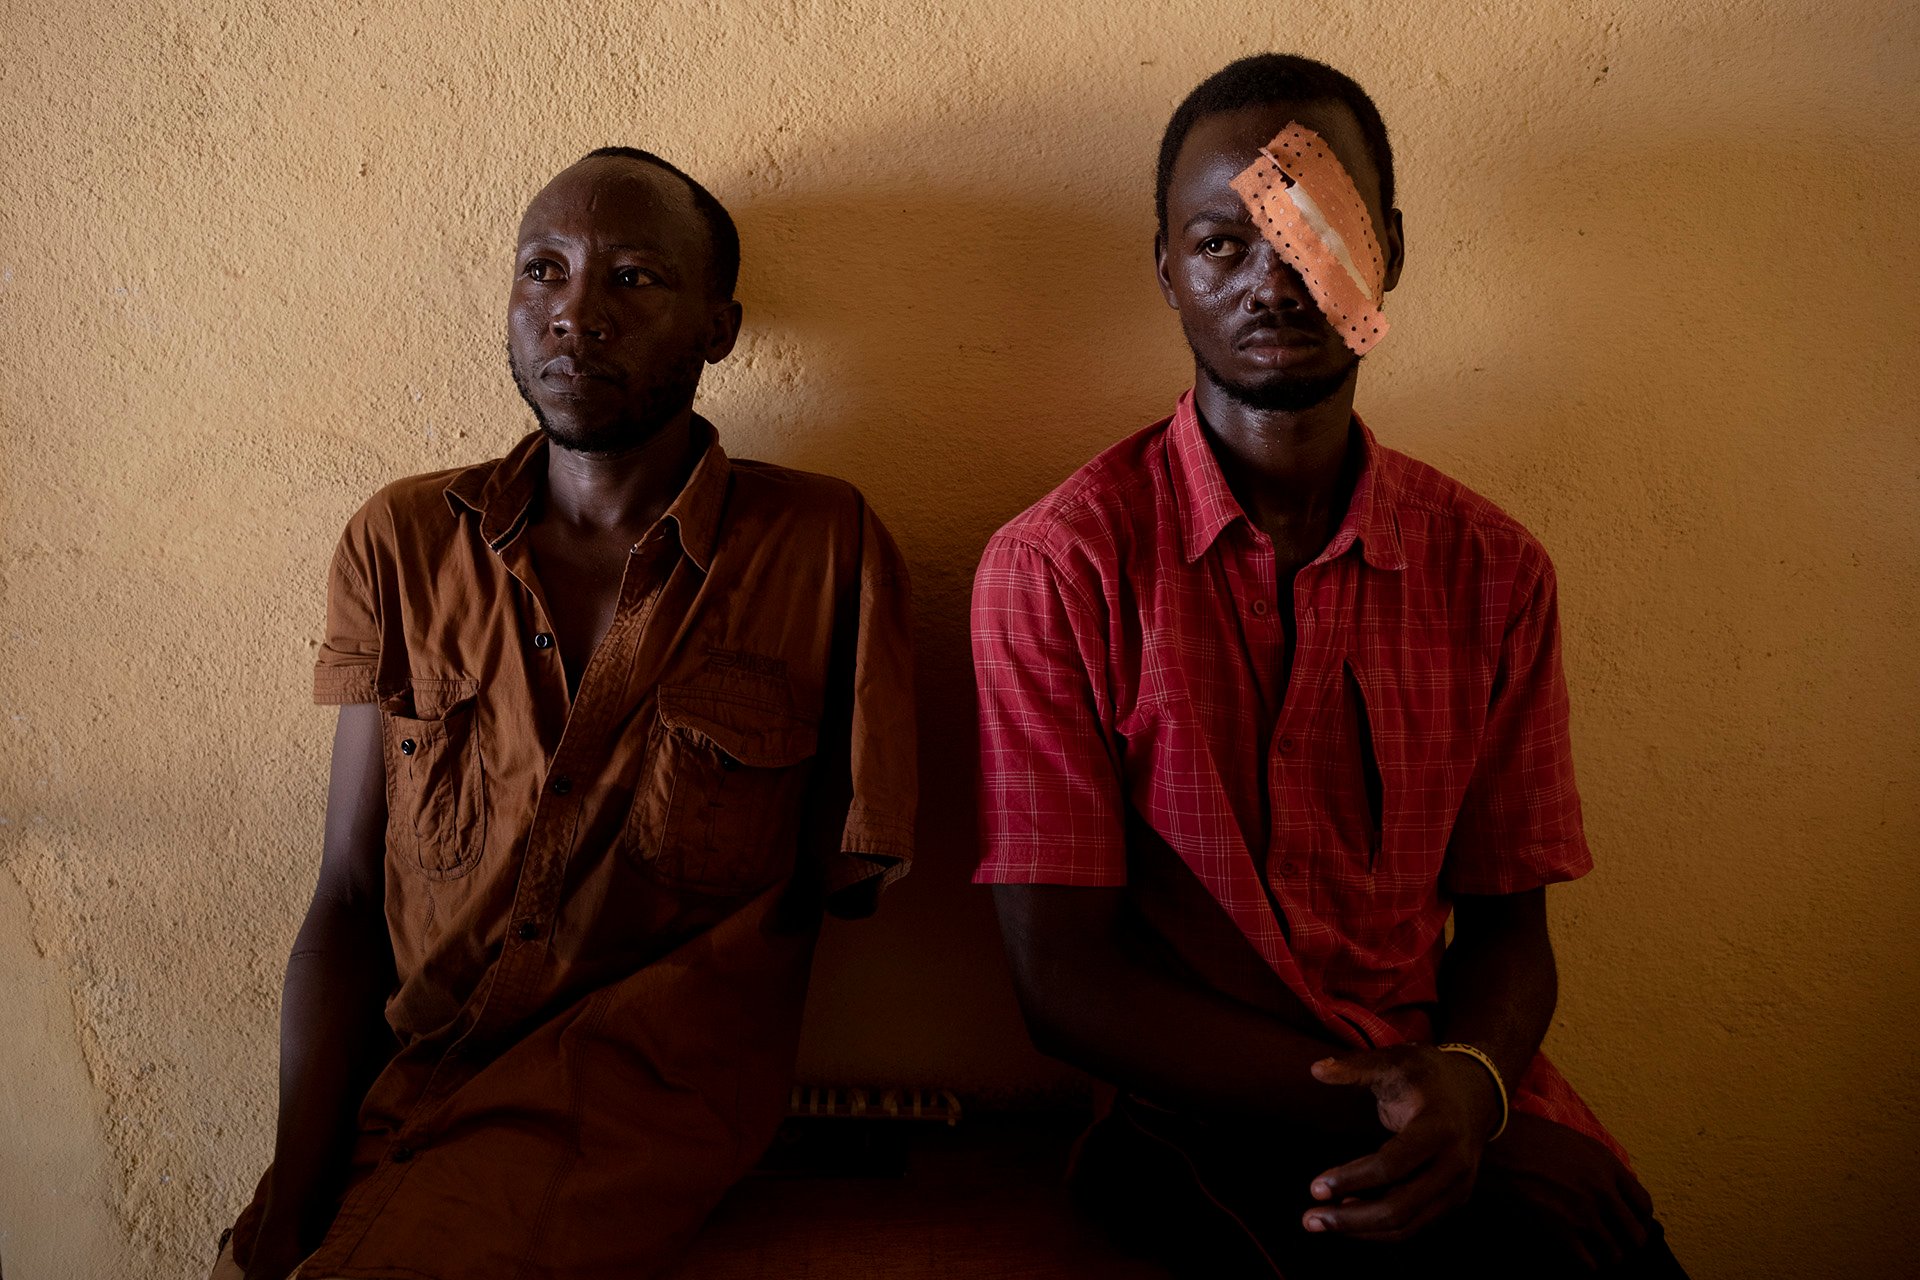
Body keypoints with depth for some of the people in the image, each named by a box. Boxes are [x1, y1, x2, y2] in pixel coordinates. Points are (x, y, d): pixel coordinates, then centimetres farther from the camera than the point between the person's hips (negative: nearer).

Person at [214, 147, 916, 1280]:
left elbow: (846, 877, -4)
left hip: (649, 1096, -3)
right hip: (393, 1083, 4)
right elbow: (348, 896, 5)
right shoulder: (401, 542, 6)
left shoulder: (827, 545, -3)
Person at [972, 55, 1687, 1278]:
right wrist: (1371, 1109, -17)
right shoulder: (1056, 566, -9)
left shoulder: (1495, 569, 3)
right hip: (1199, 1121, -5)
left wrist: (1466, 1086, -15)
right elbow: (1065, 978, -10)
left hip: (1458, 1112, 5)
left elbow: (1505, 922, 8)